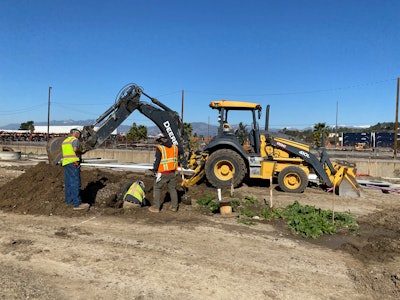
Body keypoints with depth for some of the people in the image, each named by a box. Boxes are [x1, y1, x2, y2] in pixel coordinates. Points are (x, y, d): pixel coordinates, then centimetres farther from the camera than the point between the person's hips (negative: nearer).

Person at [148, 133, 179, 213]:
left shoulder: (159, 148, -11)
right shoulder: (175, 147, 7)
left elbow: (157, 161, -13)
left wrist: (155, 170, -3)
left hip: (163, 173, -5)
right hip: (172, 173, 5)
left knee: (157, 188, 9)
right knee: (172, 189, 16)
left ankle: (156, 207, 11)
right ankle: (174, 207, 20)